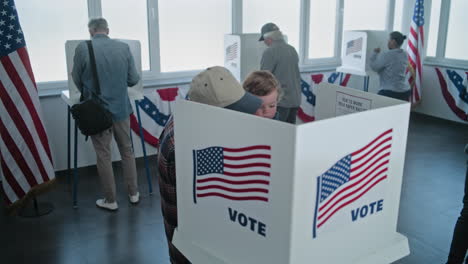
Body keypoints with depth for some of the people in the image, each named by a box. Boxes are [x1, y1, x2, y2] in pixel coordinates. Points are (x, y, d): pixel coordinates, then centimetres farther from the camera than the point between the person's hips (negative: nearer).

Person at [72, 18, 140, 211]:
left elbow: (77, 79, 1)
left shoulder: (82, 48, -9)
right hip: (121, 108, 3)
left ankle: (110, 200, 19)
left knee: (103, 155, 8)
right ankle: (133, 193, 27)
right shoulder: (123, 47, -3)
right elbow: (134, 80, 0)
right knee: (127, 151, 17)